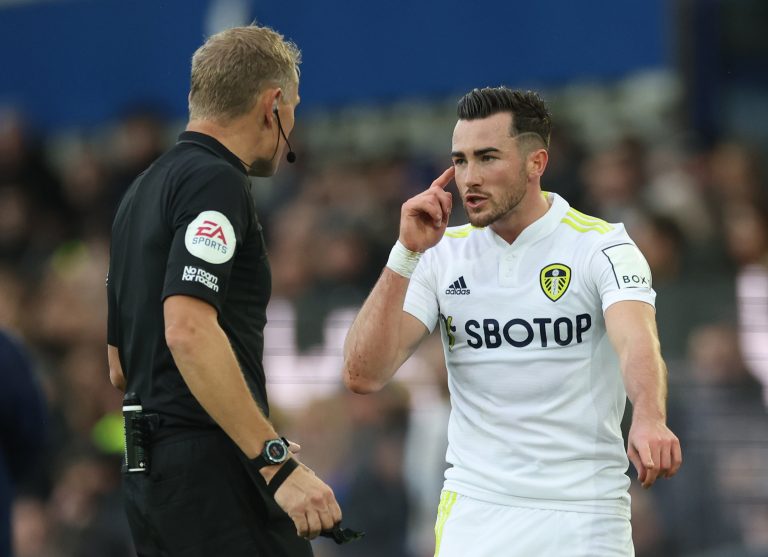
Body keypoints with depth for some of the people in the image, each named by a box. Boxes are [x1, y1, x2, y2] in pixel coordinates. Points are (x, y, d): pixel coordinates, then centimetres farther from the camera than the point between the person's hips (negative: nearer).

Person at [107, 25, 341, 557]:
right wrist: (278, 463, -25)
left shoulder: (145, 189, 19)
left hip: (147, 473, 10)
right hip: (212, 469, -10)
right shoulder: (215, 182, -10)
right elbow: (188, 330, -23)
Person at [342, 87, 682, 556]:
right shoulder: (443, 252, 4)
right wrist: (407, 253, -11)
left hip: (584, 514, -2)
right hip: (473, 512, 2)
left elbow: (637, 342, -26)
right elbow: (363, 375, -4)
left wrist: (650, 421, -47)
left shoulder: (602, 247, -6)